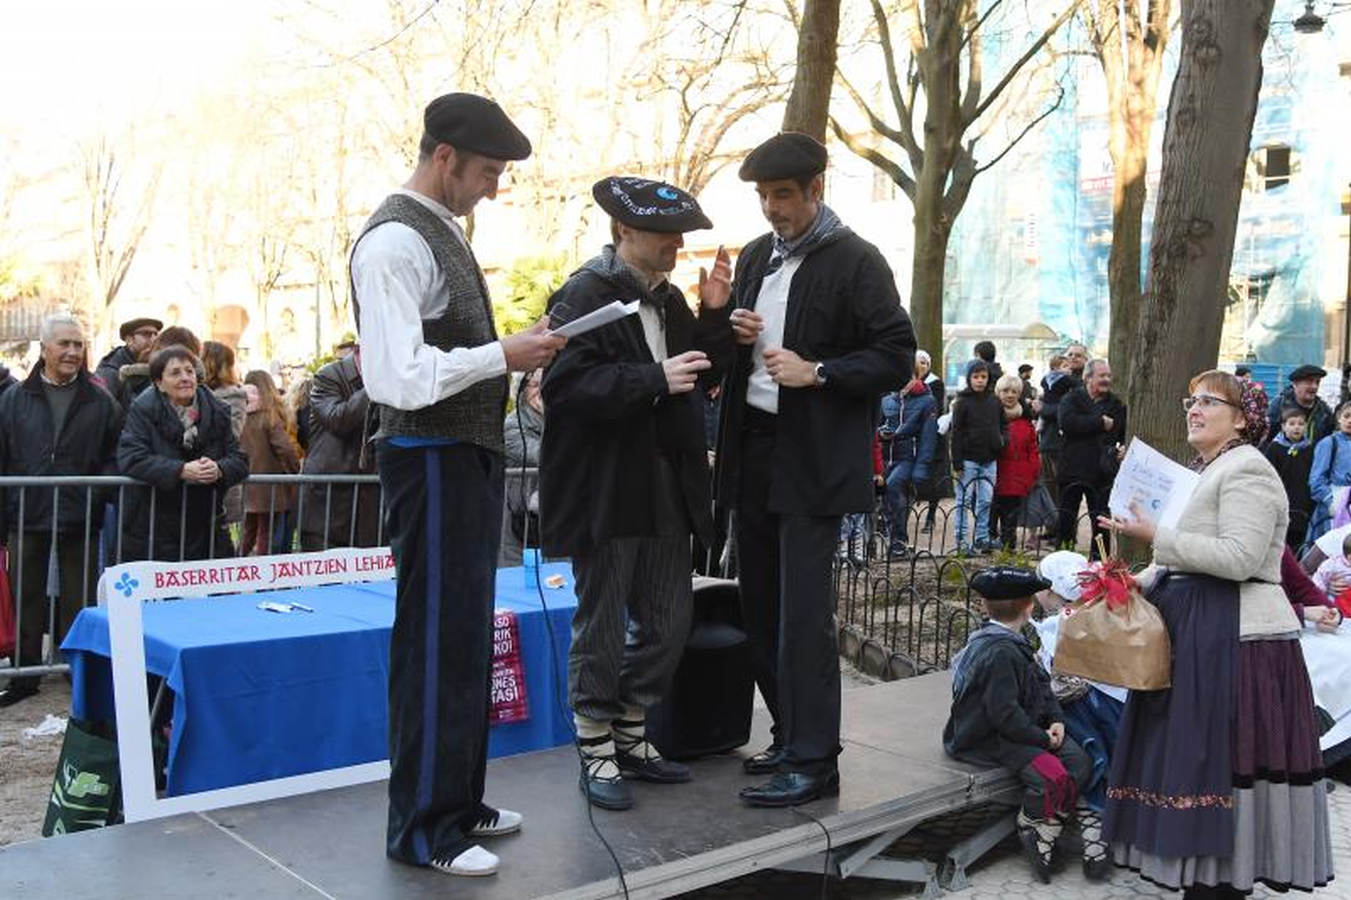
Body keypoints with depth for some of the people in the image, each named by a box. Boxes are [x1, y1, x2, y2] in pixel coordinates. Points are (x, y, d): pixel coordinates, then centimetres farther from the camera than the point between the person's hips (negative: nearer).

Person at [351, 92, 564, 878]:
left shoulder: (444, 231, 15)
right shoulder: (395, 242, -16)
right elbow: (399, 377, -25)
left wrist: (515, 353, 8)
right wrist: (503, 355, -19)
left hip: (472, 456, 10)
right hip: (432, 461, -10)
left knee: (468, 636, 16)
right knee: (436, 642, -2)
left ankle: (458, 800, 30)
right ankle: (424, 829, 12)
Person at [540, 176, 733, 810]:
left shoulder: (669, 299, 14)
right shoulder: (584, 296, -11)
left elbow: (704, 377, 18)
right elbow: (567, 383, -23)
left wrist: (714, 315, 4)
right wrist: (656, 379, -25)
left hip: (666, 489, 8)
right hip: (604, 490, -8)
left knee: (668, 621, 13)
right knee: (601, 626, 4)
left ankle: (630, 739, 30)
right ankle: (597, 755, 19)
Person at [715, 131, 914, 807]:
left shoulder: (855, 261, -5)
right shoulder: (755, 257, 16)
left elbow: (896, 358, -8)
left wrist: (817, 372, -18)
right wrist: (734, 332, 3)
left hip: (815, 461, -7)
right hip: (752, 450, 7)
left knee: (803, 613, -8)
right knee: (761, 606, 11)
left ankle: (813, 759, 2)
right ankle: (792, 736, 24)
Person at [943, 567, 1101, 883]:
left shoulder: (1012, 643, 9)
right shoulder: (1000, 653, -24)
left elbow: (1041, 686, 16)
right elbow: (1004, 714, -26)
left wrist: (1056, 720, 0)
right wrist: (1042, 738, -16)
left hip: (1020, 729, 10)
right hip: (990, 740, -10)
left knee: (1079, 760, -1)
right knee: (1054, 777, -25)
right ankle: (1030, 831, 1)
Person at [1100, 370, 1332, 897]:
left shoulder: (1246, 469, -10)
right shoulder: (1207, 472, 20)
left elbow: (1239, 558, -21)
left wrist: (1156, 537, -20)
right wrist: (1142, 582, 12)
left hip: (1236, 636, -10)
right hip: (1197, 631, 10)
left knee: (1218, 755, -4)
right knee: (1193, 751, 12)